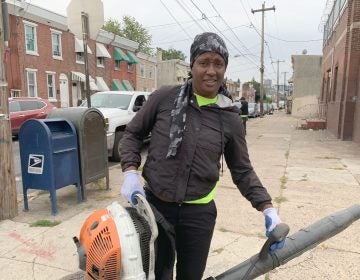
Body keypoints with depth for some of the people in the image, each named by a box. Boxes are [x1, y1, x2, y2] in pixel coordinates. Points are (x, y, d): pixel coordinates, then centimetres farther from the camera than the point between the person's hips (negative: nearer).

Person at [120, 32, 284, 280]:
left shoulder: (230, 119, -4)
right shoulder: (165, 97, -8)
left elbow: (243, 171, 3)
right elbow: (133, 133, 4)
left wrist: (268, 208, -6)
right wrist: (131, 172, -9)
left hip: (199, 213, 1)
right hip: (153, 205, 0)